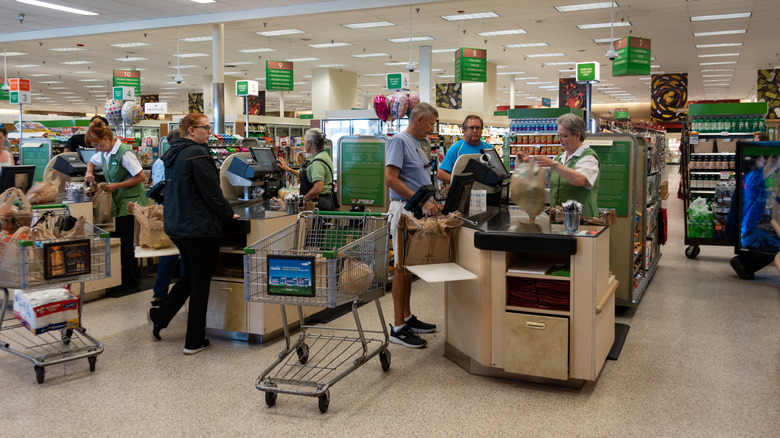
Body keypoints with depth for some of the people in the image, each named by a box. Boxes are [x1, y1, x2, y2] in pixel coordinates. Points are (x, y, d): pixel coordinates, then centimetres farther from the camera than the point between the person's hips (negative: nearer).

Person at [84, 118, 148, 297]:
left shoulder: (124, 153, -18)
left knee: (125, 245, -3)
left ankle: (131, 283, 8)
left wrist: (117, 185, -18)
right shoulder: (104, 153, 9)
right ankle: (122, 279, 20)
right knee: (116, 242, 10)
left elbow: (141, 177, -20)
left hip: (130, 203, -9)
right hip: (117, 203, 9)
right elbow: (91, 162, 31)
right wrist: (89, 172, 9)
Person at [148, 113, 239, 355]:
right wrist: (228, 214, -2)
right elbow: (212, 192, -17)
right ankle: (194, 342, 9)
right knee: (201, 282, 2)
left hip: (176, 226, 9)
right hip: (199, 227, -9)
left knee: (189, 276, 24)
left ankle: (159, 316, 23)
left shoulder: (173, 154, 12)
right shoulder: (197, 154, -16)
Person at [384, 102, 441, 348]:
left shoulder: (416, 143, 19)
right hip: (404, 210, -10)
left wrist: (431, 202, 13)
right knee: (402, 267, -7)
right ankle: (398, 328, -2)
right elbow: (390, 179, -21)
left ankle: (407, 318, 24)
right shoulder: (399, 141, -11)